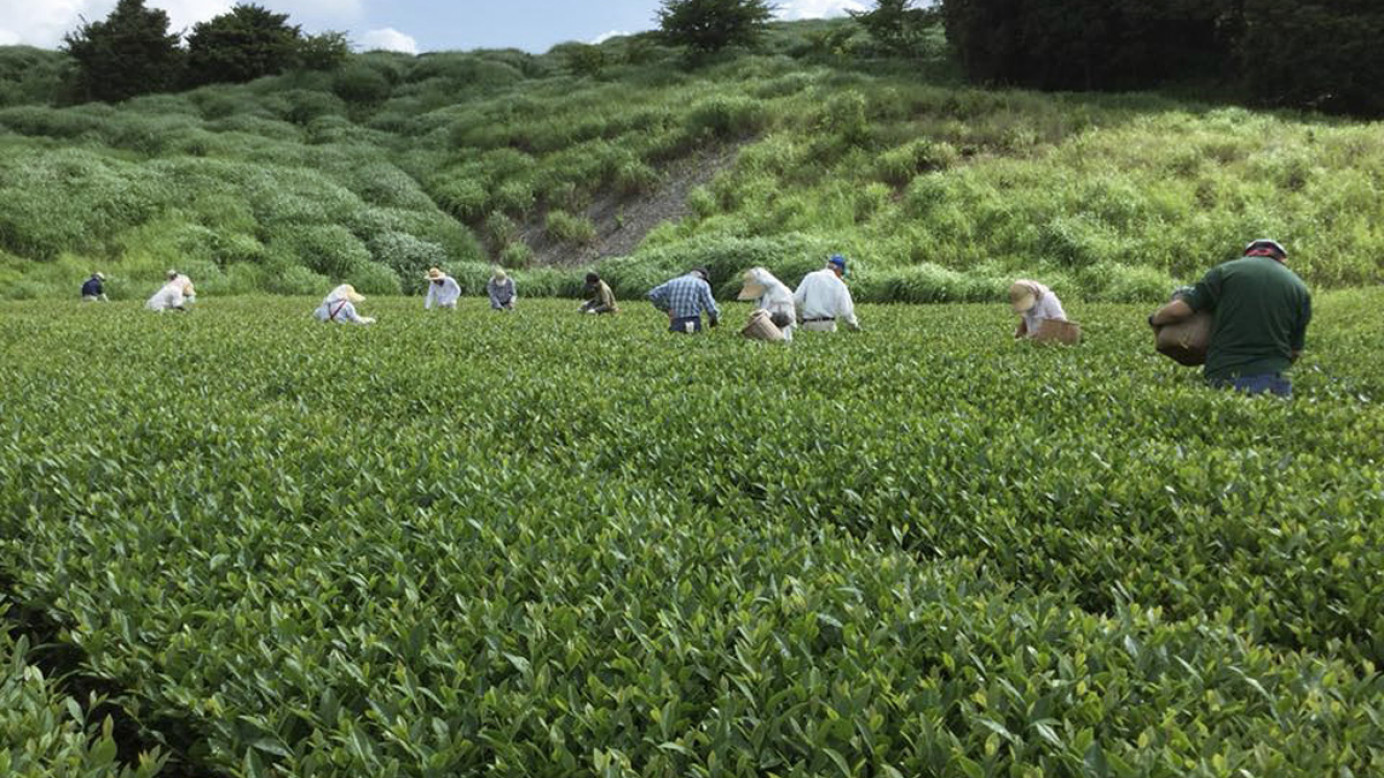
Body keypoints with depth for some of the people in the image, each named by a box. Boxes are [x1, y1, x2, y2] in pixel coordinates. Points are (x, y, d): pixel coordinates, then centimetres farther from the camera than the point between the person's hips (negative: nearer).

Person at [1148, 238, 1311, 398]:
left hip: (1222, 377, -1)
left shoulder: (1225, 271, 7)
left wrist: (1154, 319, 21)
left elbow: (1177, 311, 1)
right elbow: (1295, 352, 16)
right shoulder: (1300, 289, 13)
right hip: (1273, 381, 1)